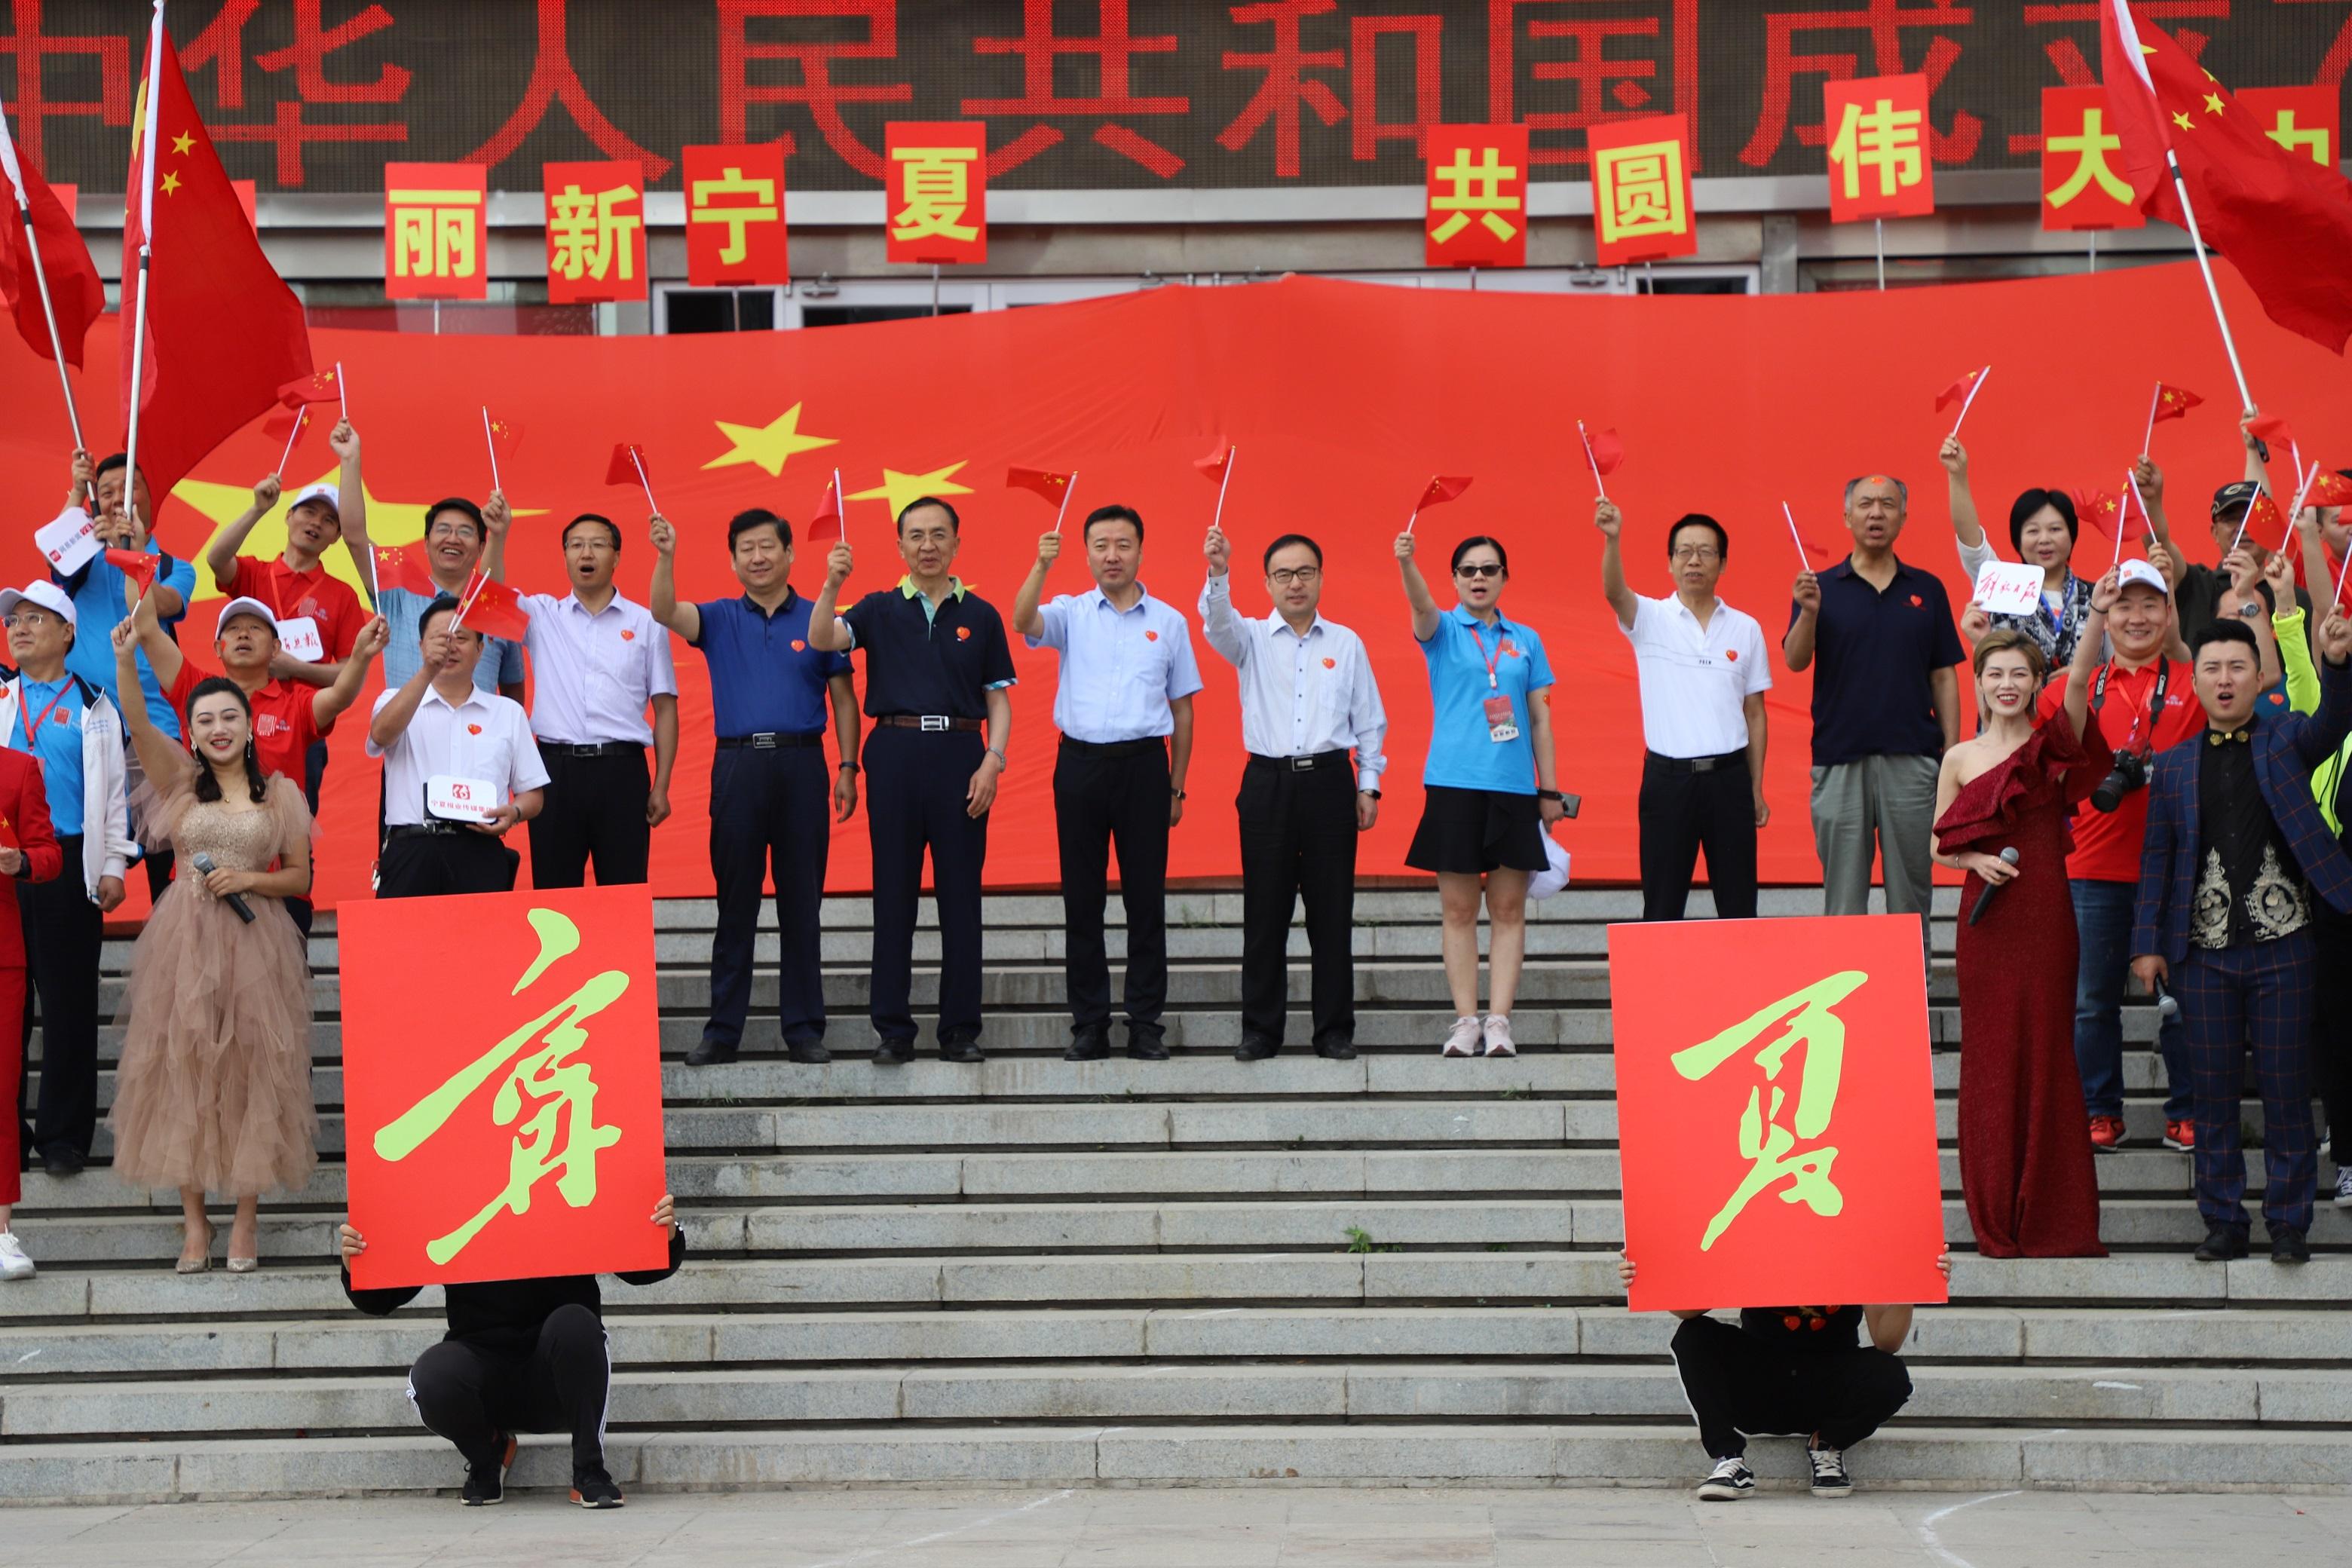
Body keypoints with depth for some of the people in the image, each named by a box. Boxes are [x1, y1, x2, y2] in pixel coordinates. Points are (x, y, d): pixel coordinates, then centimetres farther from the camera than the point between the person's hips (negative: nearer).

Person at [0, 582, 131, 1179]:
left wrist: (112, 867, 0)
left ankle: (63, 1135, 6)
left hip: (69, 867, -2)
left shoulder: (92, 707, 8)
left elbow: (113, 789, 6)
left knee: (68, 1003, 0)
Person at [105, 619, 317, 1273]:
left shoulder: (280, 792, 7)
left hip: (256, 944, -1)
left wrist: (248, 879, -10)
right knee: (182, 1065, -1)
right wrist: (125, 660, -26)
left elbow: (300, 877, 9)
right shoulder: (181, 779, 7)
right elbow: (139, 726, -11)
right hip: (185, 942, 1)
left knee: (251, 1070, -2)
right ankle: (193, 1218, 5)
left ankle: (246, 1216, 7)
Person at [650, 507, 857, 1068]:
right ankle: (722, 1030, 7)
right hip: (737, 765, 0)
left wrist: (848, 768, 0)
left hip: (801, 765, 0)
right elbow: (665, 613, -10)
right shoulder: (720, 620, 9)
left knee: (803, 905, 3)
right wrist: (666, 557, -25)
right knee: (735, 904, 3)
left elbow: (843, 698, 8)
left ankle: (804, 1028, 9)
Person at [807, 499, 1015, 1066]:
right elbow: (822, 640, -9)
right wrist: (832, 584, -24)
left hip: (960, 753, 0)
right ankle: (893, 1029, 6)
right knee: (894, 895, 1)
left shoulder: (980, 615, 9)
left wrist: (992, 761, -6)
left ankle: (961, 1028, 8)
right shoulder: (880, 610, 7)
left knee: (960, 896, 2)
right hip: (895, 750, 0)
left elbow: (998, 698, 7)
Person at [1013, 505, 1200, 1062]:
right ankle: (1089, 1025, 9)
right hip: (1081, 762, 0)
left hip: (1143, 765, 0)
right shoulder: (1071, 614, 5)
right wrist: (1042, 565, -32)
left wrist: (1176, 786, 7)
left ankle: (1146, 1024, 8)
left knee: (1146, 899, 2)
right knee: (1082, 901, 3)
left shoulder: (1168, 621, 7)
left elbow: (1182, 709, 10)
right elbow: (1023, 621, -17)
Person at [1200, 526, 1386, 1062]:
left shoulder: (1347, 644, 10)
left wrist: (1369, 785, 5)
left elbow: (1370, 721, 12)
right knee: (1265, 914, 2)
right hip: (1268, 782, 0)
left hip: (1330, 782, 0)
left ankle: (1335, 1031, 9)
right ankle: (1260, 1031, 8)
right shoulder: (1253, 640, 8)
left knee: (1332, 913, 2)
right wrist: (1218, 574, -33)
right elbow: (1218, 625, -15)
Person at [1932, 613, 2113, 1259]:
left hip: (2045, 918, -2)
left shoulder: (2052, 745, 2)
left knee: (2046, 1057, -1)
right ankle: (1996, 1217, 9)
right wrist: (1977, 861, -8)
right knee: (1990, 1059, 3)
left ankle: (2051, 1218, 5)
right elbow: (1939, 847, 13)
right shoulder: (1960, 759, 7)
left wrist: (2097, 617, -33)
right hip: (1986, 920, 2)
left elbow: (2079, 680, -17)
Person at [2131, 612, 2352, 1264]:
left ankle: (2289, 1222, 9)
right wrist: (2148, 942, 1)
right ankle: (2223, 1221, 13)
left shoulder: (2286, 739, 5)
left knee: (2286, 1086, 1)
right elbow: (2157, 859, 10)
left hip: (2282, 947, -2)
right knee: (2213, 1089, 5)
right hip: (2205, 951, 2)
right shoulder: (2173, 766, 10)